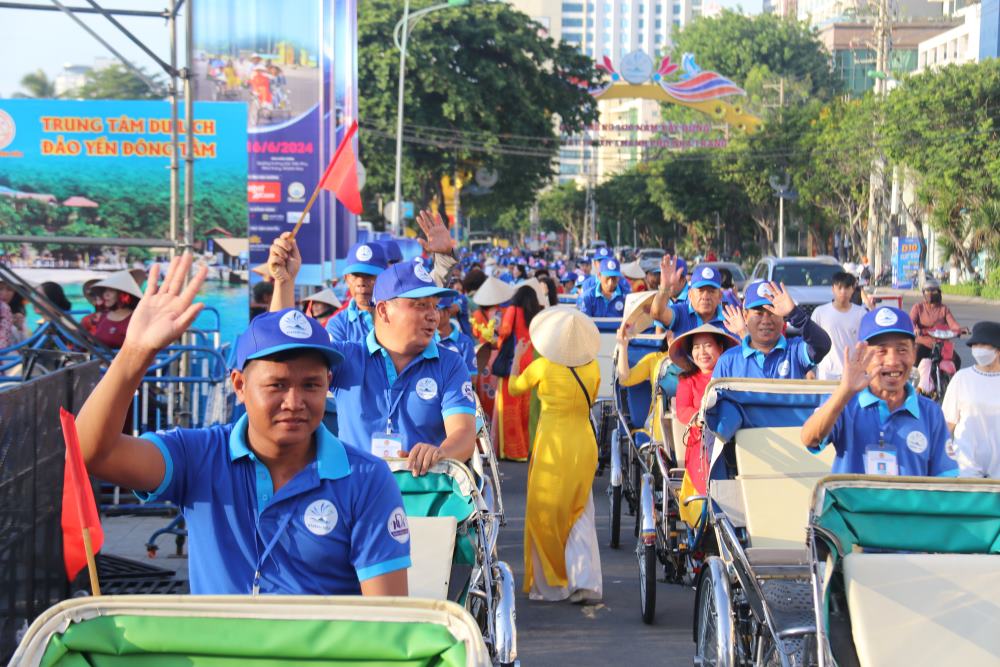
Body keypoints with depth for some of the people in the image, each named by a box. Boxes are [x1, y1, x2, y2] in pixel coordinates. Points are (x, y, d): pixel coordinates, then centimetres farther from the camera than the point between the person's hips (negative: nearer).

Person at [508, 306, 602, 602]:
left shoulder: (542, 366, -11)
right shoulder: (592, 367, -1)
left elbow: (514, 388, 8)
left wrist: (516, 358, 23)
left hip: (552, 446, -3)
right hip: (584, 444, 3)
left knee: (545, 515, 10)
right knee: (580, 515, 12)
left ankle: (548, 584, 14)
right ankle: (585, 580, -5)